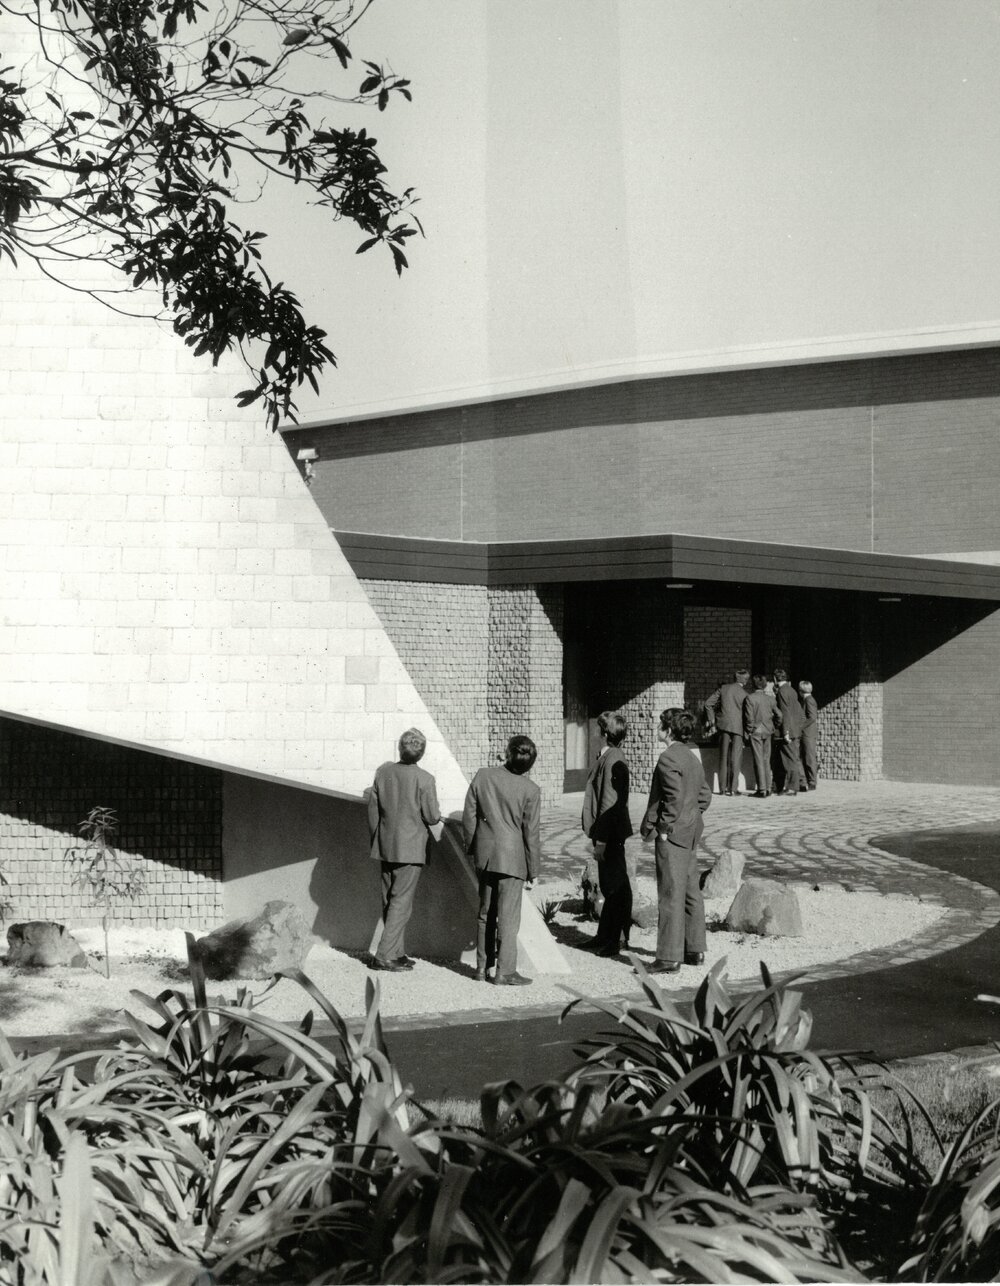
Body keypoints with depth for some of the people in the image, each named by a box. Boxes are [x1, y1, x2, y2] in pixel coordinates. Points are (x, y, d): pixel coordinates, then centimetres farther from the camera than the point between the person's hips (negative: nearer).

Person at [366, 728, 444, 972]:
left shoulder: (383, 772, -1)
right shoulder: (424, 779, -14)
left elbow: (373, 808, 5)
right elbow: (431, 816, -11)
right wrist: (437, 822, 13)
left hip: (385, 846, 5)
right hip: (411, 847, -5)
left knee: (389, 900, 13)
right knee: (402, 901, 0)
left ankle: (397, 954, 18)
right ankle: (384, 955, -5)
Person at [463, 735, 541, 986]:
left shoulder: (483, 776, -4)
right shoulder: (530, 790, -12)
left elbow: (469, 815, 1)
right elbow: (531, 833, -8)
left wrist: (470, 847, 15)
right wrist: (534, 870, 1)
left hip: (485, 855, 4)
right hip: (512, 857, -4)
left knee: (485, 913, 15)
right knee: (508, 916, 1)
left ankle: (482, 967, 21)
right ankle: (505, 972, 2)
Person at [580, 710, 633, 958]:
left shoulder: (612, 762, -19)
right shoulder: (607, 758, 11)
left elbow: (610, 804, -22)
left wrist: (601, 840, -20)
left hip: (611, 835, -10)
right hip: (609, 834, 10)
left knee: (615, 888, -1)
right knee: (609, 886, 16)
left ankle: (614, 940, 6)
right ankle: (604, 937, 24)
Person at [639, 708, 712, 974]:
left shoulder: (668, 759, -16)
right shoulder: (692, 758, 13)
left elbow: (675, 798, -23)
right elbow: (705, 795, 17)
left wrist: (664, 827, -15)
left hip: (672, 834, -10)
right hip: (690, 833, 10)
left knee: (671, 895, -7)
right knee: (691, 892, 15)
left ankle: (669, 957, -5)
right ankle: (695, 950, 23)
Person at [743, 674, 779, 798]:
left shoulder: (750, 698, -11)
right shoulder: (770, 698, 1)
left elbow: (749, 717, -13)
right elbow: (778, 714, 2)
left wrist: (748, 732, -3)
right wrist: (773, 726, 16)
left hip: (755, 732, -4)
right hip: (767, 731, 4)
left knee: (758, 761, -2)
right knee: (766, 760, 13)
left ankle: (762, 790, -3)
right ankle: (768, 788, 16)